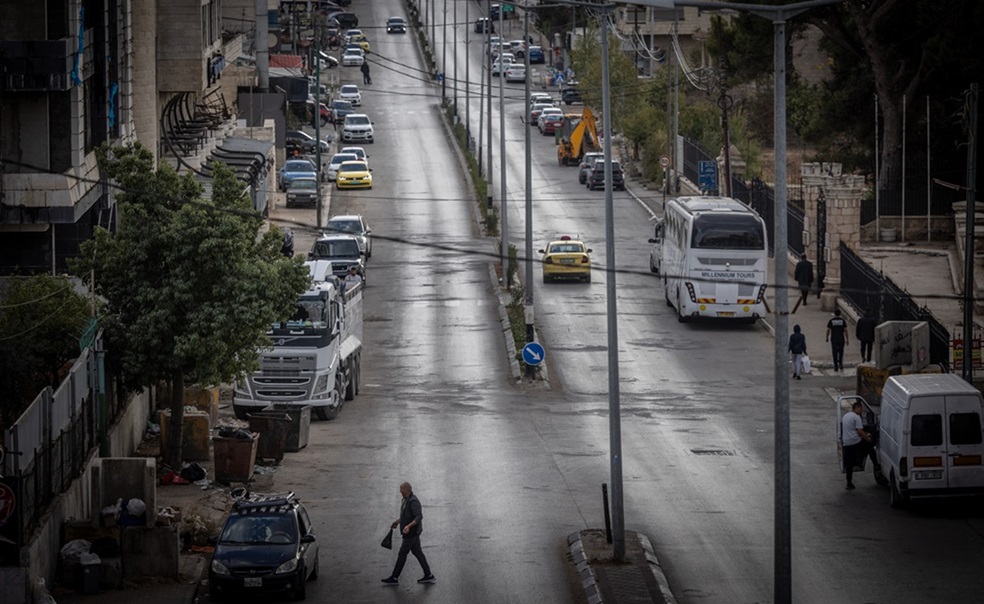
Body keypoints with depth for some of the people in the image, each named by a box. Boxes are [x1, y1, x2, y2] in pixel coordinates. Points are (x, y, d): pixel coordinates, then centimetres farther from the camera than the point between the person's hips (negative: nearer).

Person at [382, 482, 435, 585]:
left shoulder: (413, 502, -24)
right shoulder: (407, 499, 8)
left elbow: (419, 517, -30)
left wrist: (409, 526, -40)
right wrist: (397, 522, 21)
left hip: (411, 533, -10)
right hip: (412, 532, 10)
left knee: (402, 554, 0)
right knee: (417, 552, 13)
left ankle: (394, 578, 9)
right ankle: (428, 576, 16)